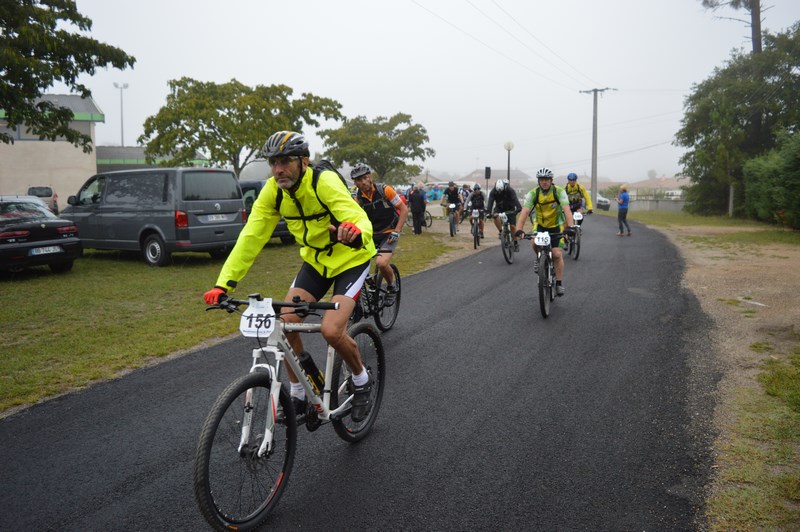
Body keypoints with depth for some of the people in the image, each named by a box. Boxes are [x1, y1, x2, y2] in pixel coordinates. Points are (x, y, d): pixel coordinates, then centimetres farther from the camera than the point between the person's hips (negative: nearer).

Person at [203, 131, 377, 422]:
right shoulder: (272, 191, -13)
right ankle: (298, 395, 14)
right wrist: (223, 283, -23)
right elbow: (251, 237, -15)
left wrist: (356, 232, -64)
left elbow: (360, 219, -39)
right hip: (315, 260, 6)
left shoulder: (325, 183, -28)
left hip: (351, 259, -5)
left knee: (331, 330, -21)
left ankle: (362, 381, 9)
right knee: (286, 323, -7)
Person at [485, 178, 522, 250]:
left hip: (510, 209, -2)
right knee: (495, 216, -31)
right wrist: (488, 212, -46)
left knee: (512, 226, -9)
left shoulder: (510, 190, -26)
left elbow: (515, 199, -39)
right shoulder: (493, 192, -21)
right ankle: (501, 231, -12)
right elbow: (490, 202, -30)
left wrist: (518, 208, -58)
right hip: (499, 208, 2)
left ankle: (516, 243, 6)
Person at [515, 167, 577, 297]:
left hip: (556, 225, -1)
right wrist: (519, 229, -41)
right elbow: (525, 211, -26)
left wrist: (570, 226, -48)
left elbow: (567, 209, -32)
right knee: (535, 243, -28)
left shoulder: (559, 191, -20)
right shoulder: (533, 193, -16)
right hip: (540, 224, 1)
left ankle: (559, 283, 5)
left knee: (557, 254, -9)